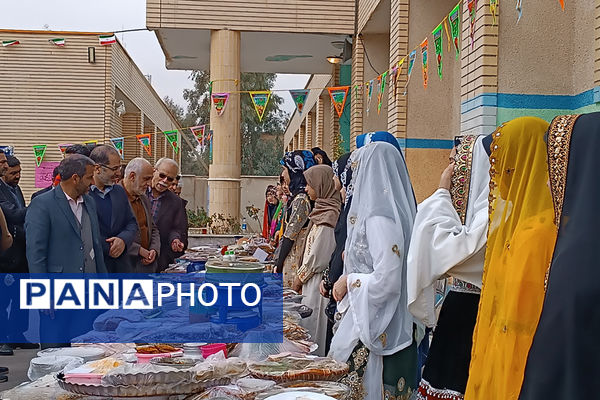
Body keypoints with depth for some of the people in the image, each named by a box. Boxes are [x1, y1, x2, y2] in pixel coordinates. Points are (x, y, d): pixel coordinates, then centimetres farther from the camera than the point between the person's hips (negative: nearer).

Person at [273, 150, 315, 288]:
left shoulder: (301, 199, -17)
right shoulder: (296, 196, 12)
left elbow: (290, 236, -16)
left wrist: (278, 265, -10)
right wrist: (277, 262, 15)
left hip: (294, 263, -9)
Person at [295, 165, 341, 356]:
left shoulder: (328, 216, -17)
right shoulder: (323, 210, 12)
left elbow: (319, 257, -17)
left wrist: (301, 275, -4)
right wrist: (302, 274, 14)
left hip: (319, 282, -9)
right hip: (313, 281, 9)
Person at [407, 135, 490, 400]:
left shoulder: (493, 207, -16)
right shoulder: (473, 205, 14)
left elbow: (453, 252, -25)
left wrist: (442, 194, -16)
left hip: (472, 316, -9)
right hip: (458, 310, 9)